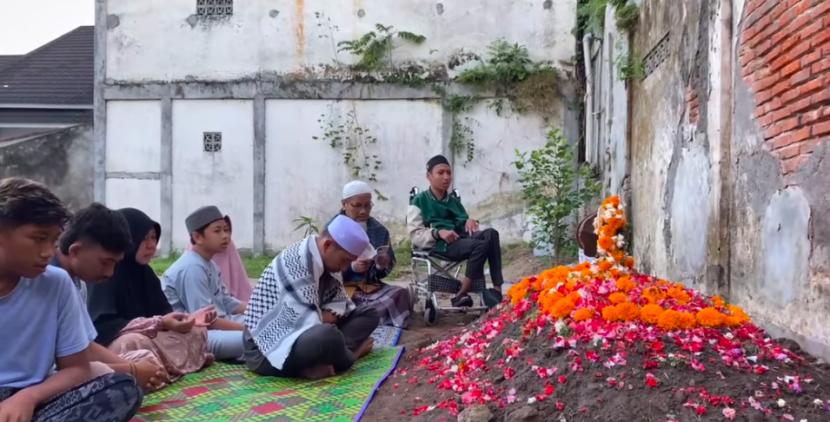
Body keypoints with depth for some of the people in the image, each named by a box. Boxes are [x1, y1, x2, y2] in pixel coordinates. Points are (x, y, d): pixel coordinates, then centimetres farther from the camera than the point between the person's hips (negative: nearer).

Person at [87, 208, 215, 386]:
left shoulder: (144, 271, 8)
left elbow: (163, 311, 8)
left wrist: (189, 318, -14)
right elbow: (102, 325, -24)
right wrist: (160, 323, -30)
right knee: (135, 342, -39)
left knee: (196, 331, -4)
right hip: (111, 344, -8)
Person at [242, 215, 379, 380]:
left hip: (301, 336, 10)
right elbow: (307, 322, -28)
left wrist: (328, 314, -11)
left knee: (369, 314, 4)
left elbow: (339, 301, 9)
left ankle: (316, 363, -14)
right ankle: (351, 353, -5)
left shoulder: (323, 260, 4)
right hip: (266, 350, -9)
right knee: (328, 336, -39)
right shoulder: (295, 262, -24)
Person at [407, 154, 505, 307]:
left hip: (460, 238, 6)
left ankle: (498, 288, -31)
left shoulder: (454, 201, 28)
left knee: (491, 233, -25)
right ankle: (461, 295, -24)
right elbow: (416, 235, -2)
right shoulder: (419, 201, 8)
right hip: (439, 244, -6)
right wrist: (438, 233, -20)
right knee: (481, 245, -31)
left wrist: (470, 221, -1)